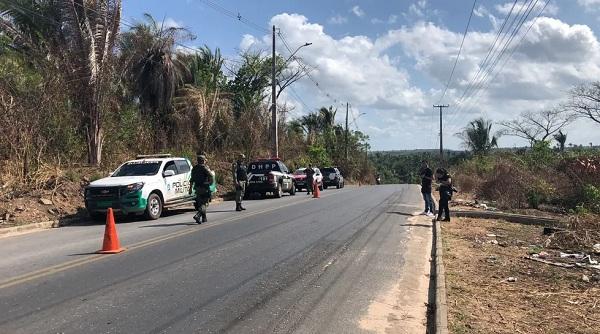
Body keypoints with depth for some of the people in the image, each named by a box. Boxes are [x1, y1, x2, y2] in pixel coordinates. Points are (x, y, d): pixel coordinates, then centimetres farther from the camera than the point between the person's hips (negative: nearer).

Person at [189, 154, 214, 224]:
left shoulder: (194, 168, 10)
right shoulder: (205, 167, -10)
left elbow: (192, 179, 14)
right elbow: (211, 176, -19)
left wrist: (190, 188, 19)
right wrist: (211, 182, -1)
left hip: (197, 188, 7)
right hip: (204, 188, -7)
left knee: (200, 203, 17)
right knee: (204, 203, -5)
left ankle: (204, 218, 24)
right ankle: (197, 216, -23)